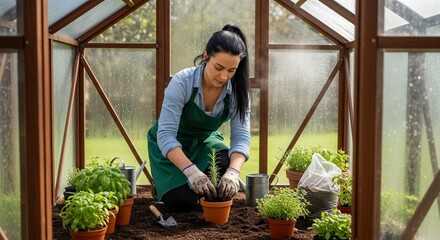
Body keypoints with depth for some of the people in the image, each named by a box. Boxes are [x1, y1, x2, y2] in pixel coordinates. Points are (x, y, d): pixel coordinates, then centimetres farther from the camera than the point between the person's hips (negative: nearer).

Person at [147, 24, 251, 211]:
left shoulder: (238, 91, -20)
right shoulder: (182, 82, -31)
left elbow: (241, 136, -23)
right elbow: (165, 134, -35)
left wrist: (233, 172, -44)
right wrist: (191, 171, -49)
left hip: (204, 141, 4)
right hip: (170, 145, -3)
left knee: (225, 165, -29)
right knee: (183, 201, -22)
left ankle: (212, 200, 6)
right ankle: (163, 184, 14)